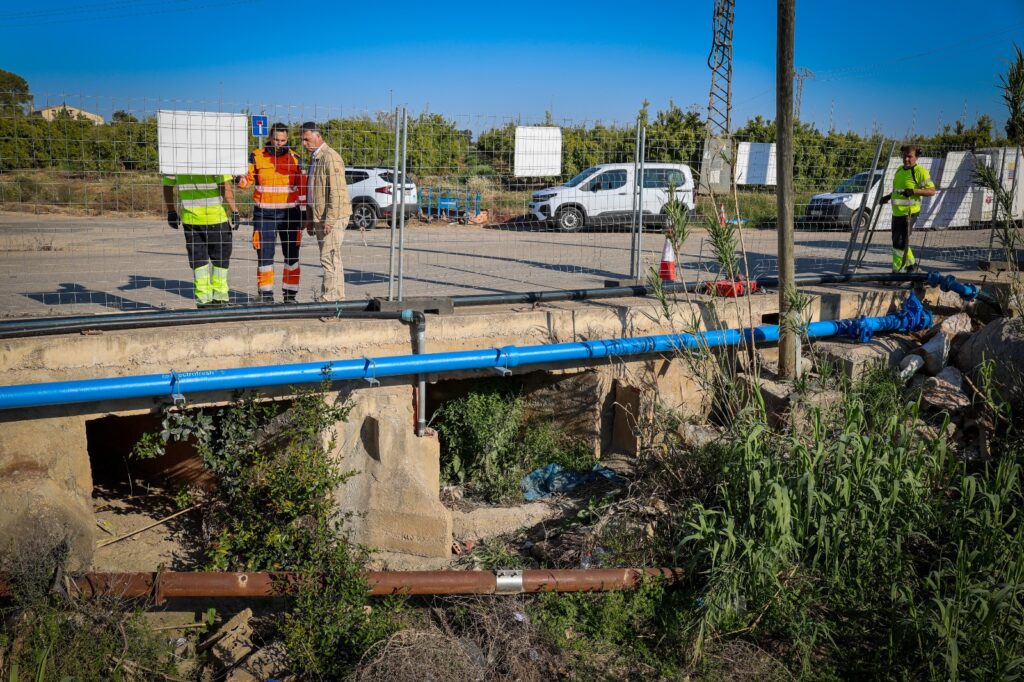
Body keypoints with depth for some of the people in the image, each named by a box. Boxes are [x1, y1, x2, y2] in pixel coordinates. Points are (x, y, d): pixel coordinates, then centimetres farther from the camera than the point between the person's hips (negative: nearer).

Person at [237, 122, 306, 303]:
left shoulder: (294, 158, 5)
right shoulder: (257, 156, 2)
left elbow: (302, 187, 8)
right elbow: (247, 179, 0)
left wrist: (303, 212, 6)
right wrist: (240, 180, -23)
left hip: (289, 213, 1)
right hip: (264, 214, -1)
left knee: (292, 255, 4)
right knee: (265, 254, 1)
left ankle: (290, 293, 14)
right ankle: (266, 293, 11)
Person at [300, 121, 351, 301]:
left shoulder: (330, 158, -14)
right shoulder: (313, 158, 17)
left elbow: (337, 192, -20)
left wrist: (329, 220, -22)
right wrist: (309, 219, 21)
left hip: (332, 218, -10)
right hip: (319, 218, 10)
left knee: (329, 258, -10)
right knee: (330, 259, 12)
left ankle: (330, 297, -6)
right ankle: (337, 297, 18)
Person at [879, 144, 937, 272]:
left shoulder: (920, 171, -10)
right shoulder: (899, 170, 14)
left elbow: (932, 191, -15)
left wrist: (914, 191, -26)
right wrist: (888, 197, 17)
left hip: (909, 212, -8)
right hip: (896, 212, 8)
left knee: (899, 243, -11)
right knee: (897, 241, 16)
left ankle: (896, 270, -4)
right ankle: (911, 264, 35)